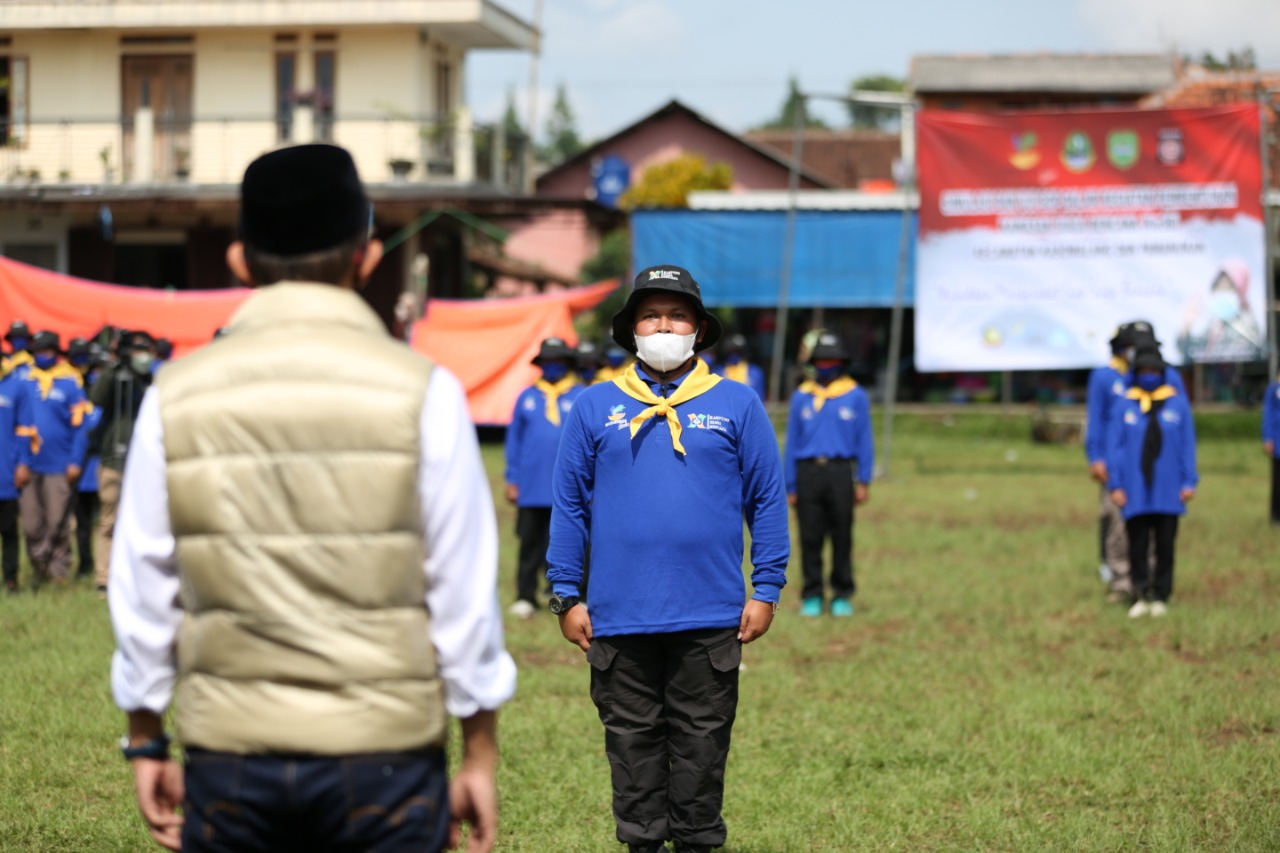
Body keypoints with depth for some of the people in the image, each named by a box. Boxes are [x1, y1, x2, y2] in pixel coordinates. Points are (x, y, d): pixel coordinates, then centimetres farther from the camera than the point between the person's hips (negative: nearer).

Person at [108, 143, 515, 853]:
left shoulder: (176, 396, 1)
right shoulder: (421, 391, -5)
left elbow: (141, 587, 5)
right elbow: (464, 589, -2)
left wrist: (146, 741, 15)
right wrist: (480, 755, 6)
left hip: (228, 761, 2)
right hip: (383, 758, -2)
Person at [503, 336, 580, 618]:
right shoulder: (527, 398, 8)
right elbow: (514, 439, 10)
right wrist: (512, 480, 5)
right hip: (531, 487, 1)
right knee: (530, 544, 2)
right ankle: (525, 598, 5)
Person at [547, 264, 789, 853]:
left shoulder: (736, 405, 5)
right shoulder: (595, 407, 6)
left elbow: (767, 500, 5)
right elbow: (569, 505, 6)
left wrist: (766, 589, -1)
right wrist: (566, 597, 1)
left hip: (711, 619, 0)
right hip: (620, 617, 1)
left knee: (702, 739, 5)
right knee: (633, 739, 7)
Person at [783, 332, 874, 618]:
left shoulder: (855, 396, 7)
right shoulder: (801, 397, 11)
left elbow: (864, 441, 6)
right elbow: (792, 442, 12)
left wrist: (863, 482, -1)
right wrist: (790, 486, 7)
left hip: (841, 472, -1)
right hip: (808, 473, 1)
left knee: (842, 537, 1)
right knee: (810, 538, 2)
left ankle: (843, 594, 9)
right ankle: (813, 595, 9)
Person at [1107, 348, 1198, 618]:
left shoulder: (1177, 404, 3)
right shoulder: (1126, 406, 2)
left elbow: (1187, 445, 5)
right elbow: (1114, 446, 4)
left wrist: (1189, 482, 0)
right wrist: (1115, 484, -1)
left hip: (1168, 493, 0)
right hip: (1135, 492, 0)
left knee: (1165, 547, 5)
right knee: (1137, 547, 1)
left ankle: (1161, 597, 14)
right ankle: (1141, 597, 10)